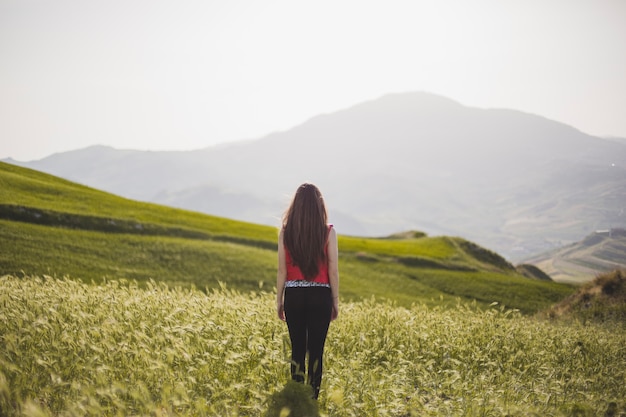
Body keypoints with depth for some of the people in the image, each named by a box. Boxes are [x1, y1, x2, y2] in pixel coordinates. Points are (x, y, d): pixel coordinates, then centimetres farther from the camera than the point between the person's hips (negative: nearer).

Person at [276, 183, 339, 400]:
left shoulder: (286, 232, -2)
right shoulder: (328, 232, -6)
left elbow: (282, 270, 0)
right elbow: (333, 271, -4)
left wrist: (279, 301, 10)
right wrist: (335, 302, 6)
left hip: (294, 295, 2)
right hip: (320, 295, -1)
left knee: (297, 348, 12)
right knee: (316, 349, 5)